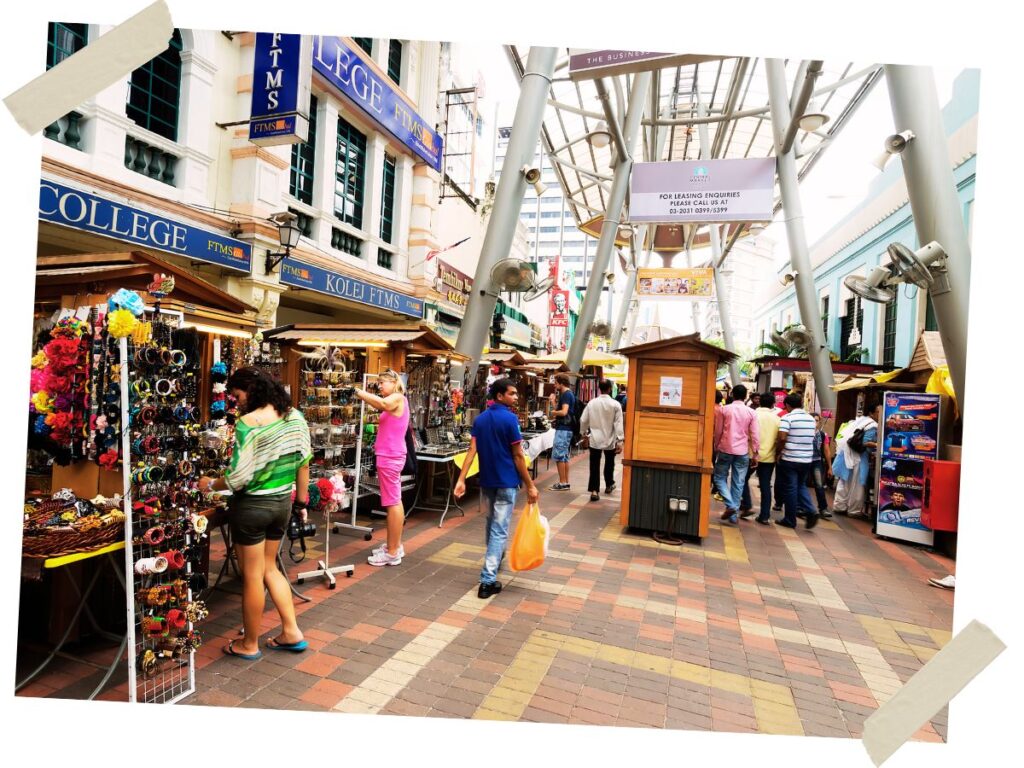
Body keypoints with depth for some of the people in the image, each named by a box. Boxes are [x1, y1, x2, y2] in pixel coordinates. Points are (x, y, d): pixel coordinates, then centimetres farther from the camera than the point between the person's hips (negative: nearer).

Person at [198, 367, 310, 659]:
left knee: (252, 577, 10)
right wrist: (302, 502, 14)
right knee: (269, 568, 23)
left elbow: (239, 478, -21)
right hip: (282, 503, 6)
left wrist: (210, 484, -2)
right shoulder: (295, 416, -1)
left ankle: (249, 644, 29)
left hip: (252, 506, -6)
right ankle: (291, 632, 26)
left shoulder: (248, 423, -20)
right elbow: (303, 463, 4)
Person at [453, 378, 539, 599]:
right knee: (499, 530, -3)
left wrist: (461, 479, -5)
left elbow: (472, 451, -3)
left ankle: (494, 559, 47)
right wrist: (530, 486, -8)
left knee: (491, 523, 26)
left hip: (486, 480, 7)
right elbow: (518, 456, -14)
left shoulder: (480, 419, 5)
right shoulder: (510, 419, -14)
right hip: (506, 482, -7)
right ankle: (487, 581, -5)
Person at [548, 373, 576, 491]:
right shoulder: (568, 394, 17)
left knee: (558, 455, -7)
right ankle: (566, 482, 15)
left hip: (563, 429, -10)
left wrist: (553, 412, -8)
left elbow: (564, 412, -24)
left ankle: (562, 483, -3)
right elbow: (559, 408, 18)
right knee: (564, 456, 11)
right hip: (566, 428, 10)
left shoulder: (566, 394, -14)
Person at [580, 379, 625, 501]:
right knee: (609, 463, 21)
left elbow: (583, 420, 2)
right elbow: (618, 423, -13)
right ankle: (609, 485, 39)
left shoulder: (592, 403, -3)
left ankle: (594, 491, -6)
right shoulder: (615, 404, -10)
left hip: (595, 439, 0)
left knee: (594, 466, 2)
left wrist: (583, 432, 19)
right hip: (610, 440, 0)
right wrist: (620, 441, -10)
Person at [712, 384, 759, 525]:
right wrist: (756, 452, 6)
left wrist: (716, 446, 15)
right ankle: (734, 515, 9)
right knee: (738, 483, 6)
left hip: (726, 449, -2)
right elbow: (755, 435, -1)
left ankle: (730, 505, -7)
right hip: (743, 452, 2)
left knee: (720, 477, 11)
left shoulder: (725, 409, -2)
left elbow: (718, 430, 2)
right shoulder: (751, 412, 0)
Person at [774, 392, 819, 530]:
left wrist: (777, 453, -7)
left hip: (789, 459, -5)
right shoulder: (811, 419, 7)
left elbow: (782, 438, -20)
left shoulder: (787, 418, -12)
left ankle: (790, 520, 10)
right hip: (806, 459, 6)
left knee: (790, 489, 3)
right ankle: (810, 512, 2)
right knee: (801, 487, 20)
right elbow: (810, 438, 14)